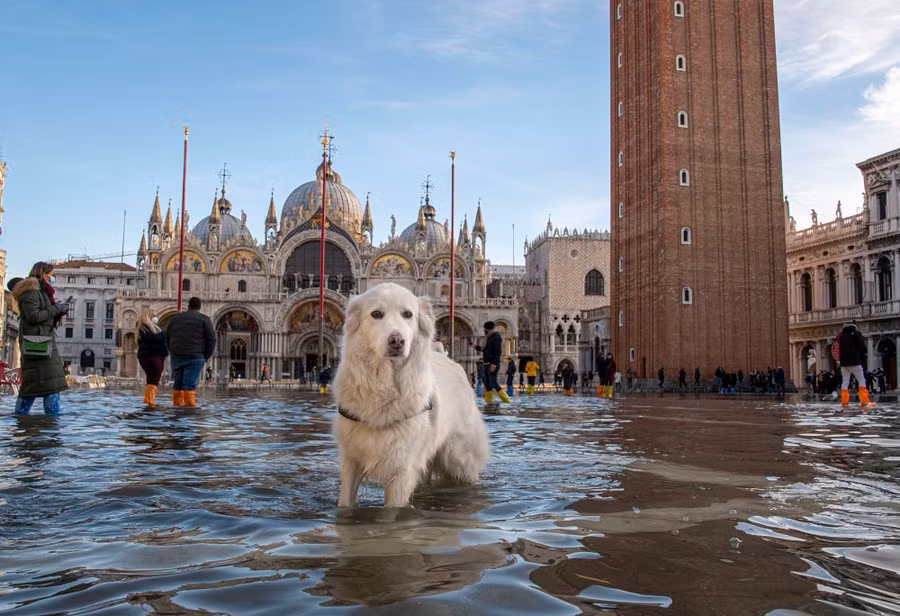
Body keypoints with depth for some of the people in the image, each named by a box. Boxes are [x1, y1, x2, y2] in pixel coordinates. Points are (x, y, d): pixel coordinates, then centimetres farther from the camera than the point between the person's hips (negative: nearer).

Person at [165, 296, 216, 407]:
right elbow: (211, 340, -3)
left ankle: (177, 405, 10)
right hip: (195, 358, -4)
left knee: (178, 384, 10)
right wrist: (205, 358, 4)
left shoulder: (176, 318, 15)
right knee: (190, 385, -7)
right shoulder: (204, 319, 2)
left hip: (177, 357, 4)